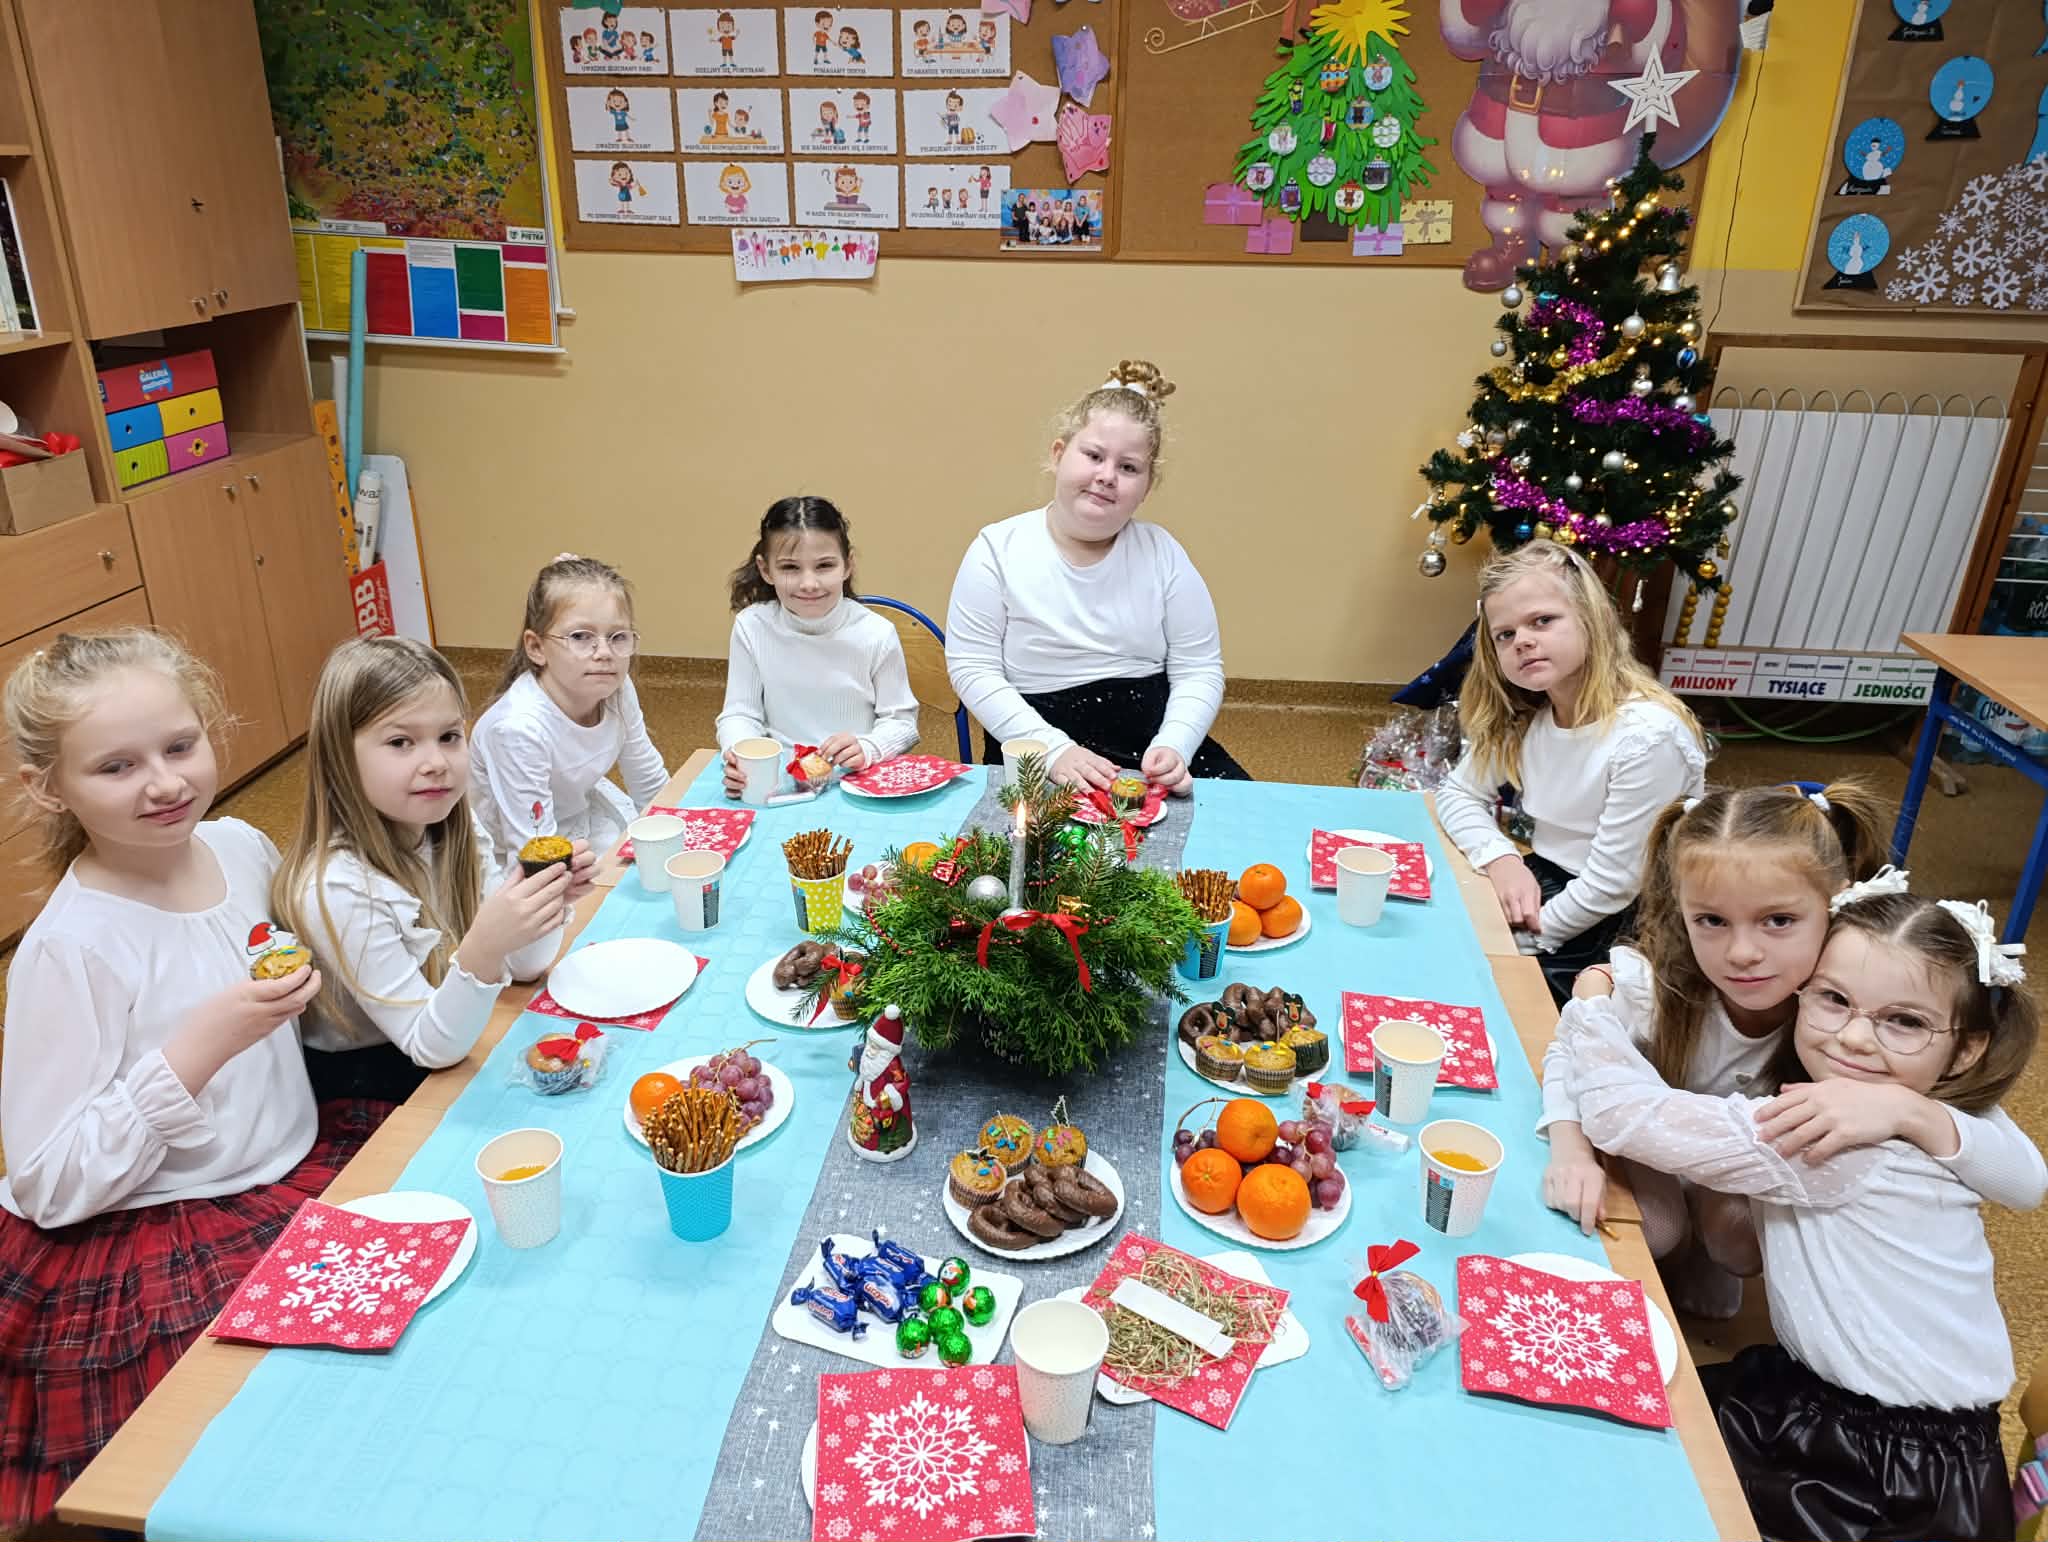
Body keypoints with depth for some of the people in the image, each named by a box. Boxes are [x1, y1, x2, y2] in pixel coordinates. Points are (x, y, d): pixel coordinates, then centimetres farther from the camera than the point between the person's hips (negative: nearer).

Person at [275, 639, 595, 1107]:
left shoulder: (455, 832, -12)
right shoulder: (339, 890, -30)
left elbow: (523, 964, -5)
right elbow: (433, 1047, -25)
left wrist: (552, 902, -26)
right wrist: (482, 950, -44)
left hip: (454, 1034, 6)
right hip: (359, 1078, -6)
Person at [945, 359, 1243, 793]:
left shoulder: (1161, 552, 4)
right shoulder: (998, 549, -2)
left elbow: (1198, 671, 5)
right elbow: (973, 670, -5)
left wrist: (1173, 746, -14)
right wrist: (1055, 749, -16)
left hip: (1153, 746, 3)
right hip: (1038, 764, -2)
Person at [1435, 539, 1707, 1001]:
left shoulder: (1647, 736, -25)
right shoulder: (1522, 715, -2)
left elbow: (1610, 886, -23)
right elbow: (1458, 793, 7)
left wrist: (1518, 946, -15)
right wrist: (1501, 859, -13)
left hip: (1621, 925, -6)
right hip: (1545, 883, 7)